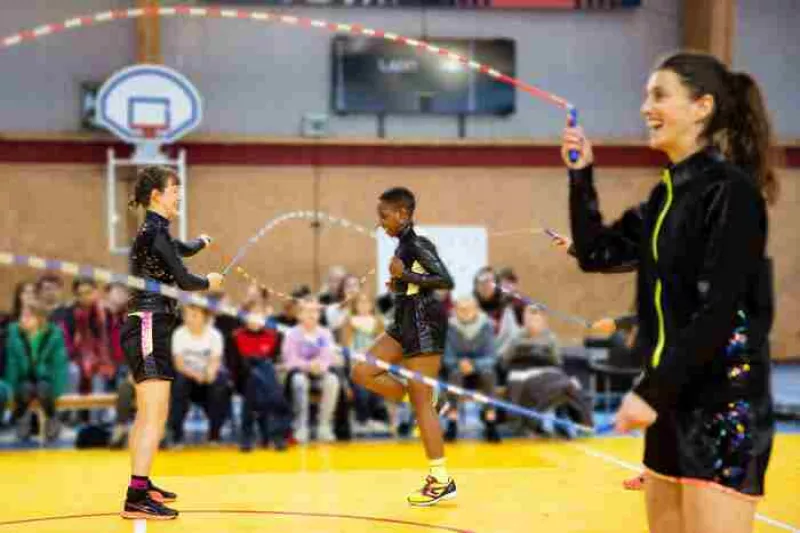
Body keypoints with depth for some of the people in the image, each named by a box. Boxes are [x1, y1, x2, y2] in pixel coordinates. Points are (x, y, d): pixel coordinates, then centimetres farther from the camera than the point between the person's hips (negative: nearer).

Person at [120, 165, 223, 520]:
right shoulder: (155, 232, -14)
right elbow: (183, 280, -15)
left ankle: (141, 485, 29)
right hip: (149, 328, -10)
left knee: (147, 415, 19)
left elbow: (181, 249, 37)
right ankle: (136, 499, -12)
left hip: (146, 328, 10)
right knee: (154, 416, -11)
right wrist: (209, 282, 5)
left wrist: (200, 243, 57)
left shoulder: (154, 231, 15)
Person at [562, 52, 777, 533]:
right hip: (674, 399, 9)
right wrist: (581, 176, 5)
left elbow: (718, 312, -20)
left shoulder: (731, 191, -14)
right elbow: (597, 254, 16)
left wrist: (651, 392, -20)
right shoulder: (667, 192, 12)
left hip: (725, 406, -8)